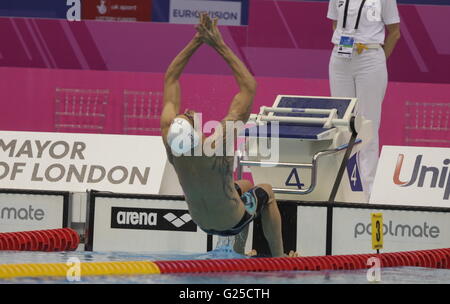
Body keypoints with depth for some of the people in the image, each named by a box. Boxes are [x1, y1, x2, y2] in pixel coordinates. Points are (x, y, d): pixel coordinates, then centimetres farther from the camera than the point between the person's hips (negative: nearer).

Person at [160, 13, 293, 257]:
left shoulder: (171, 139, -28)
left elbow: (170, 79, -17)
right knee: (265, 192, 28)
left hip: (202, 223, 4)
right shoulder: (218, 145, -39)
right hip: (231, 223, -4)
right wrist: (220, 46, -33)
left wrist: (196, 41, -20)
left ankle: (239, 250, 44)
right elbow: (249, 86, -34)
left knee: (243, 187, 33)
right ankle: (278, 258, 33)